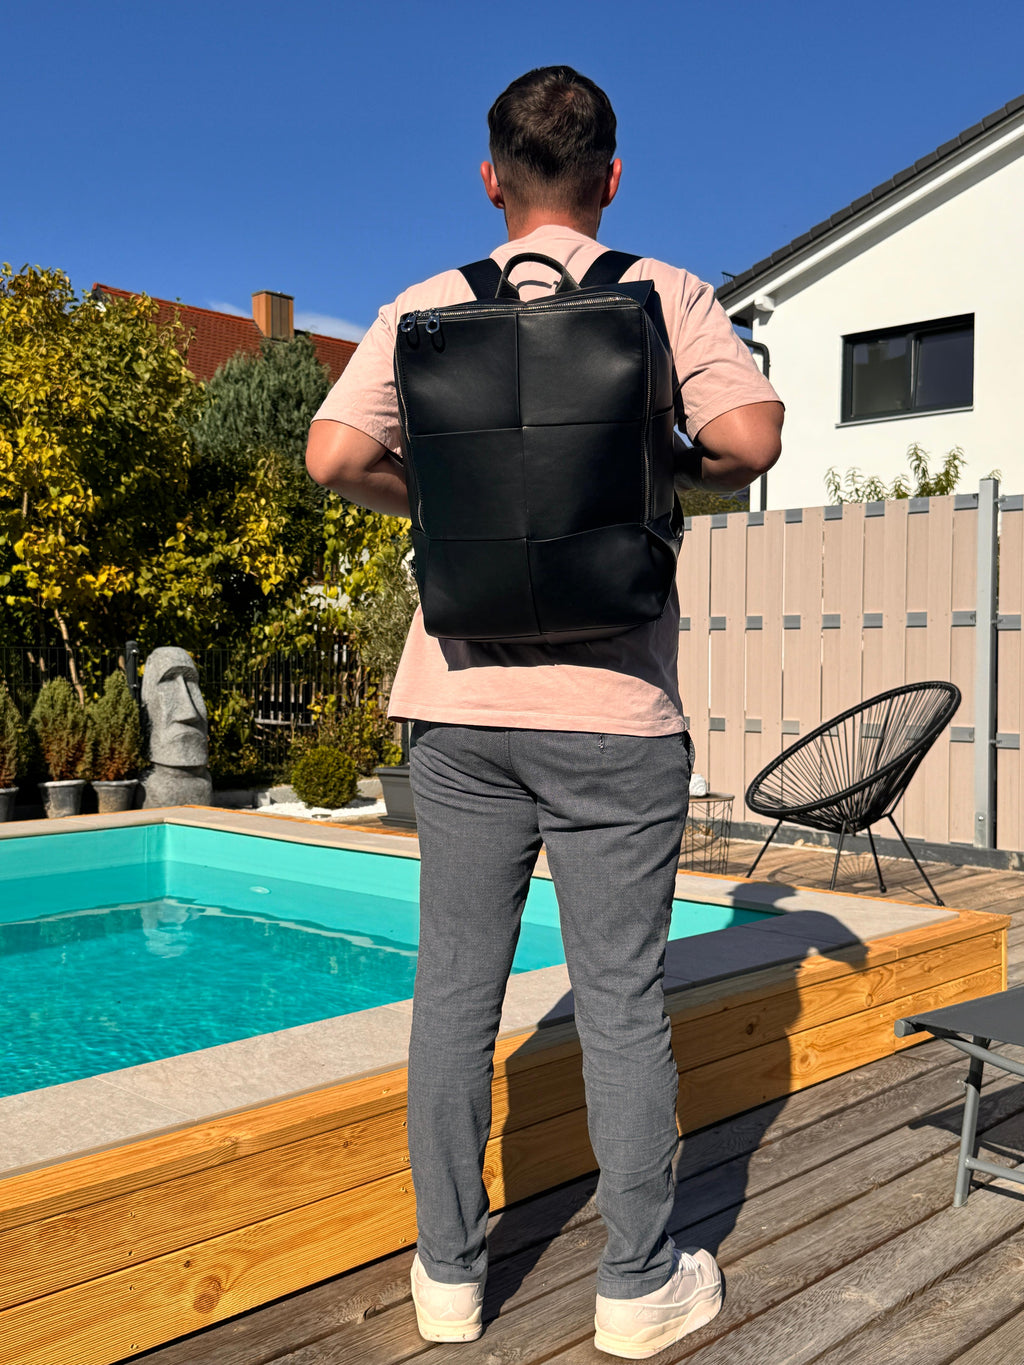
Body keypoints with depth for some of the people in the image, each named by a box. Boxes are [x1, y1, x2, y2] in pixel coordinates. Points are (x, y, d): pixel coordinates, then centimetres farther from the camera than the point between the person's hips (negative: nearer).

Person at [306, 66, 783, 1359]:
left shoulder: (424, 309, 6)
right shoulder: (669, 295, 1)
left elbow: (336, 457, -4)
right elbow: (751, 439, -10)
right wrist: (679, 473, 10)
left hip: (462, 703, 2)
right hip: (615, 711, -2)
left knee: (455, 988, 11)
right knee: (621, 998, 7)